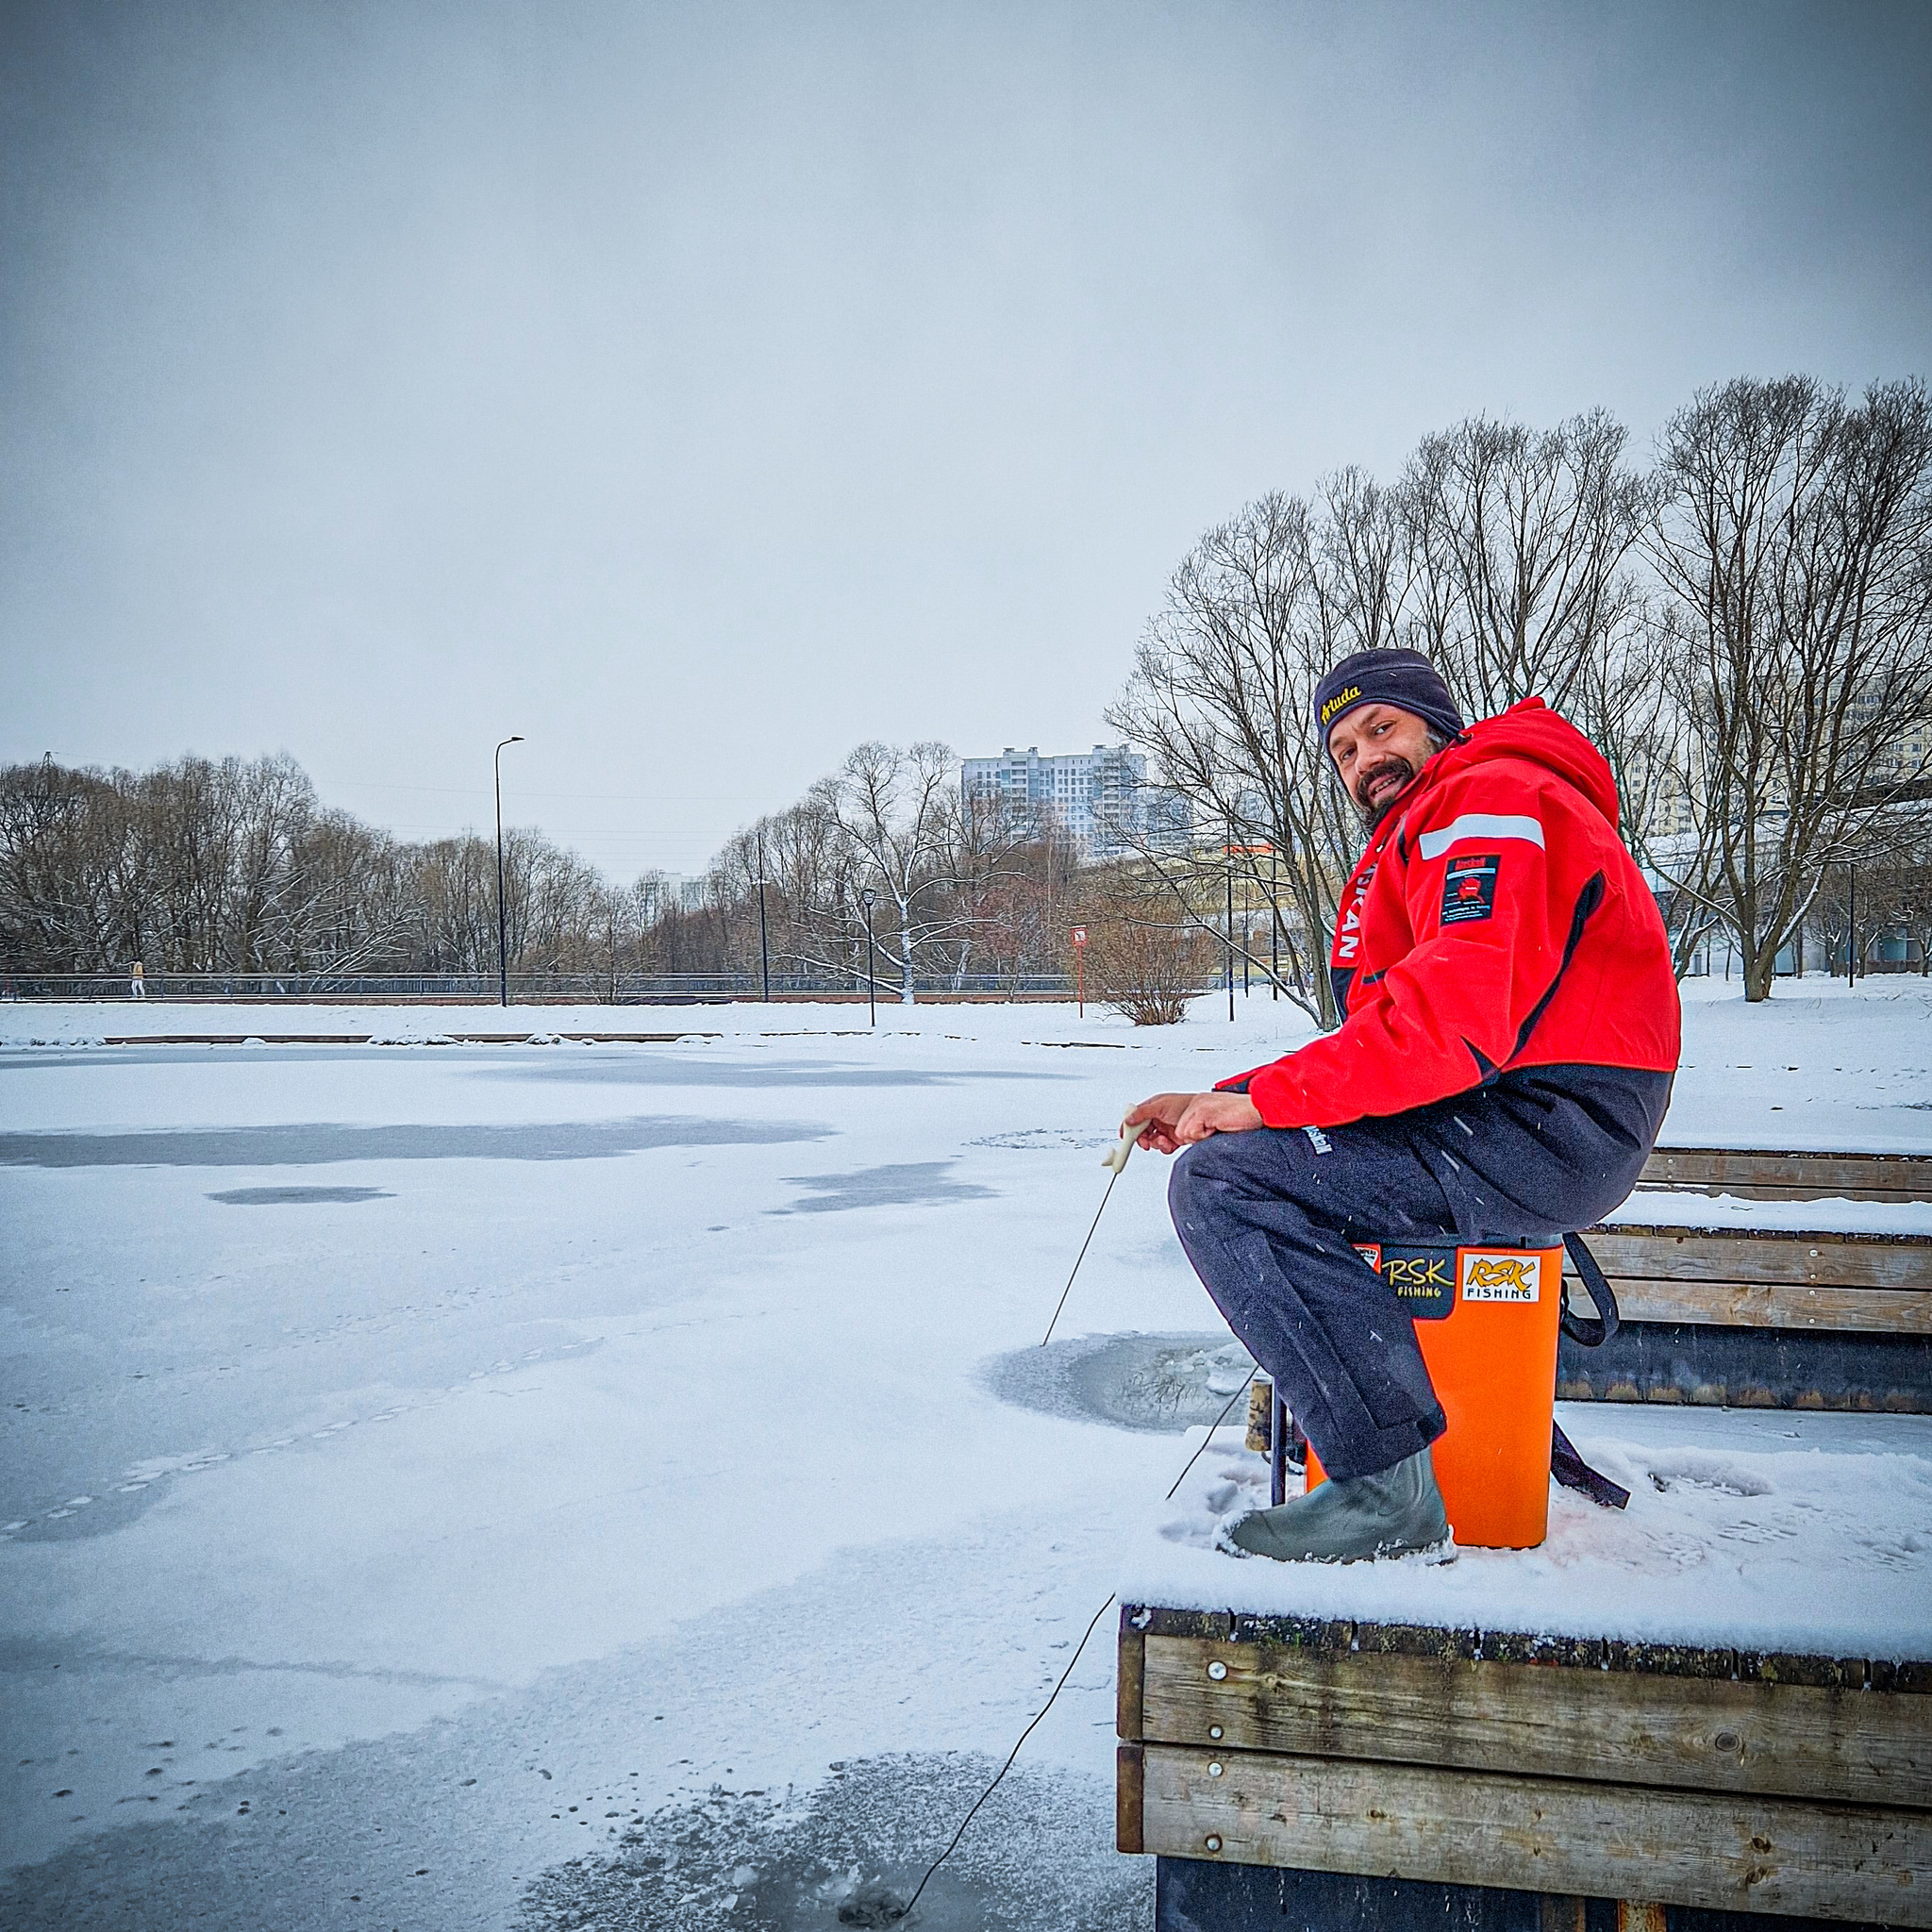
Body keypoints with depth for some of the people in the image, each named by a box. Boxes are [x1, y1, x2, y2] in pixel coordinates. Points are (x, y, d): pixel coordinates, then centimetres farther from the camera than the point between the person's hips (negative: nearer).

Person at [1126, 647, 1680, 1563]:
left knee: (1220, 1182, -18)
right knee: (1245, 1145, 23)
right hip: (1499, 1115, 11)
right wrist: (1229, 1101, 2)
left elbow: (1456, 1016, -25)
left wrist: (1264, 1099, -18)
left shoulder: (1493, 799, -9)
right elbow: (1383, 1036, 16)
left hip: (1547, 1130, -11)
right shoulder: (1415, 842, 25)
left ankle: (1385, 1481, -14)